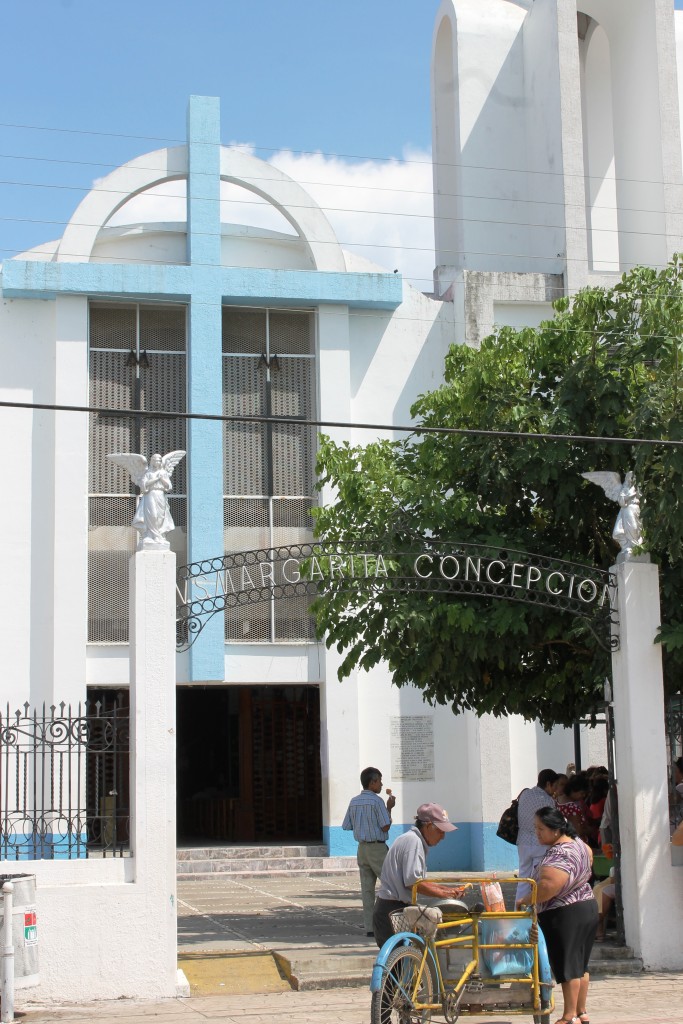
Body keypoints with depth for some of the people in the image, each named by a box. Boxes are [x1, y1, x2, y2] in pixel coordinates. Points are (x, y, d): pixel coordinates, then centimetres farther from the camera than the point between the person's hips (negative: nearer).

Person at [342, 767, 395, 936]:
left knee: (367, 889, 5)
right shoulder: (376, 801, -13)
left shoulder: (354, 802, 8)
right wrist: (389, 808, -2)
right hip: (377, 847, -7)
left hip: (362, 848, 7)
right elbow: (385, 827, -14)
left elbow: (347, 826, 11)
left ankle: (369, 927, 3)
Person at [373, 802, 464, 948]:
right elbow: (413, 882, -21)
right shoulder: (413, 841, -15)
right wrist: (443, 894, -14)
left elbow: (420, 881, 20)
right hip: (392, 909, -10)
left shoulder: (415, 840, 17)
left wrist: (448, 890, 12)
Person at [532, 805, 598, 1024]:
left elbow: (547, 887, -35)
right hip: (587, 908, 10)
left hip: (566, 916, -10)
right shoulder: (577, 842, 7)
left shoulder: (559, 855, -25)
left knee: (568, 967, -3)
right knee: (580, 965, 15)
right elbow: (589, 855, 27)